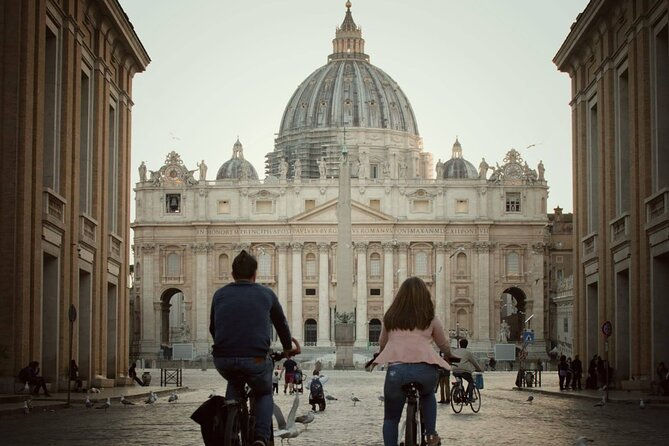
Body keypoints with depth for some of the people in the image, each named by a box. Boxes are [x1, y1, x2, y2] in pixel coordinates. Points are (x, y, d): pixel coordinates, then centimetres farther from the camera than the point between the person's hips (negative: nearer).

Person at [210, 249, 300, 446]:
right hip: (255, 359, -2)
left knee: (235, 385, 36)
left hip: (223, 361, 2)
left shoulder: (220, 294, 14)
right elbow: (281, 324, 24)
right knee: (264, 394, 26)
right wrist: (288, 348, 44)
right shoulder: (266, 294, 11)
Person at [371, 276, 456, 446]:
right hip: (425, 368, 1)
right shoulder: (430, 319, 16)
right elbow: (444, 345, 28)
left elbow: (382, 343, 32)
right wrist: (449, 356, 50)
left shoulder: (390, 317, 18)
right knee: (427, 394, 34)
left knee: (391, 418, 15)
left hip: (396, 368, -1)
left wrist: (380, 356, 54)